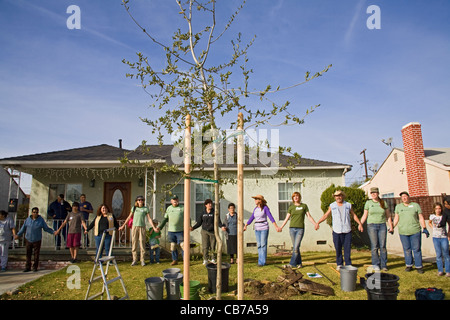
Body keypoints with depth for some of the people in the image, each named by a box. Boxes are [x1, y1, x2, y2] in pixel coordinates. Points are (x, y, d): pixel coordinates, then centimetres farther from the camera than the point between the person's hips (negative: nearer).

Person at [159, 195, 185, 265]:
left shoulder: (182, 208, 3)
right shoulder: (169, 208, 12)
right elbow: (165, 219, 16)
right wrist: (160, 227, 7)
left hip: (180, 231, -3)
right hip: (171, 231, 3)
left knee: (183, 245, -6)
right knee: (173, 246, 7)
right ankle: (175, 260, 18)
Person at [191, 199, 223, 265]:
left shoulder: (214, 212, -1)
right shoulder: (202, 213, 2)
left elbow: (218, 221, -3)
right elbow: (199, 222, 7)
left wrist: (222, 226, -20)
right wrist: (193, 228, -4)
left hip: (213, 231, -1)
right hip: (204, 231, 1)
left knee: (212, 246, 3)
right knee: (205, 246, -2)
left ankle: (212, 258, 18)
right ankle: (205, 259, 9)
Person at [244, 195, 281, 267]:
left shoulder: (265, 208, -8)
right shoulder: (255, 209, 9)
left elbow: (271, 217, -14)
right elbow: (251, 218, 10)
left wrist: (276, 226, -24)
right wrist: (245, 226, 0)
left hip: (264, 228, -5)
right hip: (257, 229, 5)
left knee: (263, 245, -4)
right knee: (259, 245, 6)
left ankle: (262, 261, 0)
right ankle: (261, 260, 14)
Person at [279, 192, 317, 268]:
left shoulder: (304, 206, 6)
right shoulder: (291, 207, 10)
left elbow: (309, 217, 8)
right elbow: (287, 218, 11)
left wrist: (315, 224, -3)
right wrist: (281, 227, 4)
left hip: (300, 229, -2)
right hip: (292, 228, 2)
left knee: (296, 247, -11)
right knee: (295, 247, 5)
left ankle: (292, 263, -6)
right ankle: (299, 263, 16)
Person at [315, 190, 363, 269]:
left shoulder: (348, 205, 10)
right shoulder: (332, 206, 8)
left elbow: (354, 215, 16)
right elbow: (325, 215, 7)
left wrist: (360, 224, 6)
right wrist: (317, 223, -3)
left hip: (347, 230, 0)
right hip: (337, 231, 0)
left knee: (347, 248, -2)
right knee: (338, 249, 1)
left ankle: (348, 264, 7)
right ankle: (339, 264, 13)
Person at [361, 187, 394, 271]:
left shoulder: (383, 202, 8)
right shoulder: (368, 203, 5)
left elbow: (388, 215, 12)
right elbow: (365, 215, 8)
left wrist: (391, 226, 5)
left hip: (382, 226, 1)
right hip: (372, 226, -1)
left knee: (383, 246, 0)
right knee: (374, 246, -3)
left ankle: (384, 264, 9)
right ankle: (375, 264, 6)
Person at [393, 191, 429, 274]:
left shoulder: (415, 205, 7)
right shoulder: (398, 206, 12)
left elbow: (421, 218, 5)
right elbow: (396, 218, 14)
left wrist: (424, 228, -1)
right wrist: (392, 227, 5)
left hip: (415, 231, -2)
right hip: (403, 232, 2)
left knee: (417, 249, 0)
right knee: (407, 249, 5)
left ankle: (418, 266, 9)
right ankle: (409, 265, 17)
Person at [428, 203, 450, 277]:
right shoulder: (432, 216, 3)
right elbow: (429, 222, 25)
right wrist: (433, 227, 9)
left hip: (444, 237, -1)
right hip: (436, 237, 2)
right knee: (438, 254, 4)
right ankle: (440, 271, 10)